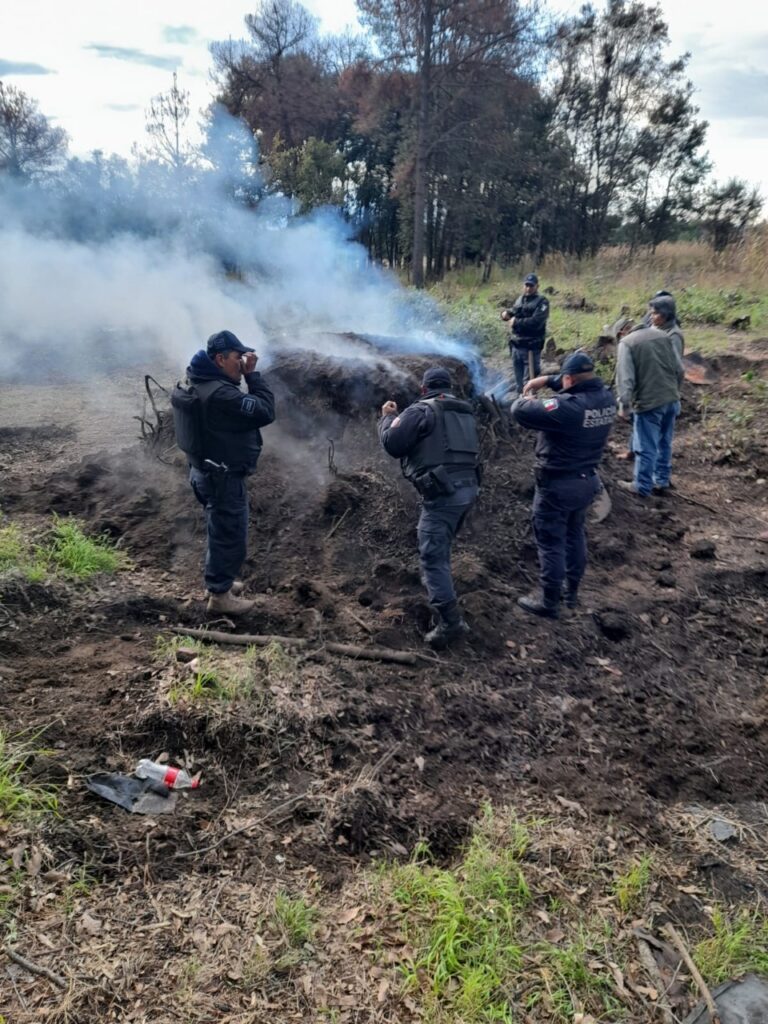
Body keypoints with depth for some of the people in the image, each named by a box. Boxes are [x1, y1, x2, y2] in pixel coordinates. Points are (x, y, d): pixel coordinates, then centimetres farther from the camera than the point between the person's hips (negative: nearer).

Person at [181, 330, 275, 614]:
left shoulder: (202, 382, 5)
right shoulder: (221, 393, -29)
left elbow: (247, 409, 13)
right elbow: (265, 412, -25)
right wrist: (252, 374, -20)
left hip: (208, 471, 11)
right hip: (224, 476, -11)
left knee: (221, 532, 25)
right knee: (230, 536, 4)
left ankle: (217, 581, 41)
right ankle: (220, 595, 18)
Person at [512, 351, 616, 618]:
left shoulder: (567, 407, -29)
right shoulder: (606, 398, -5)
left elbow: (519, 412, -27)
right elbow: (583, 385, 16)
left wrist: (527, 398, -4)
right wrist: (547, 380, 7)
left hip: (557, 486, -8)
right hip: (588, 481, 8)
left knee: (551, 543, 6)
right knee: (575, 535, 23)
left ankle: (549, 603, 18)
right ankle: (572, 591, 37)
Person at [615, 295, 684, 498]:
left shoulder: (627, 342, -8)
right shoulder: (665, 336, 6)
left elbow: (625, 377, -15)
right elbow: (679, 368, 8)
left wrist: (624, 404, -11)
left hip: (648, 402, -6)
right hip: (671, 399, 6)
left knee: (646, 447, 4)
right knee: (664, 443, 17)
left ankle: (642, 487, 15)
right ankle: (662, 482, 29)